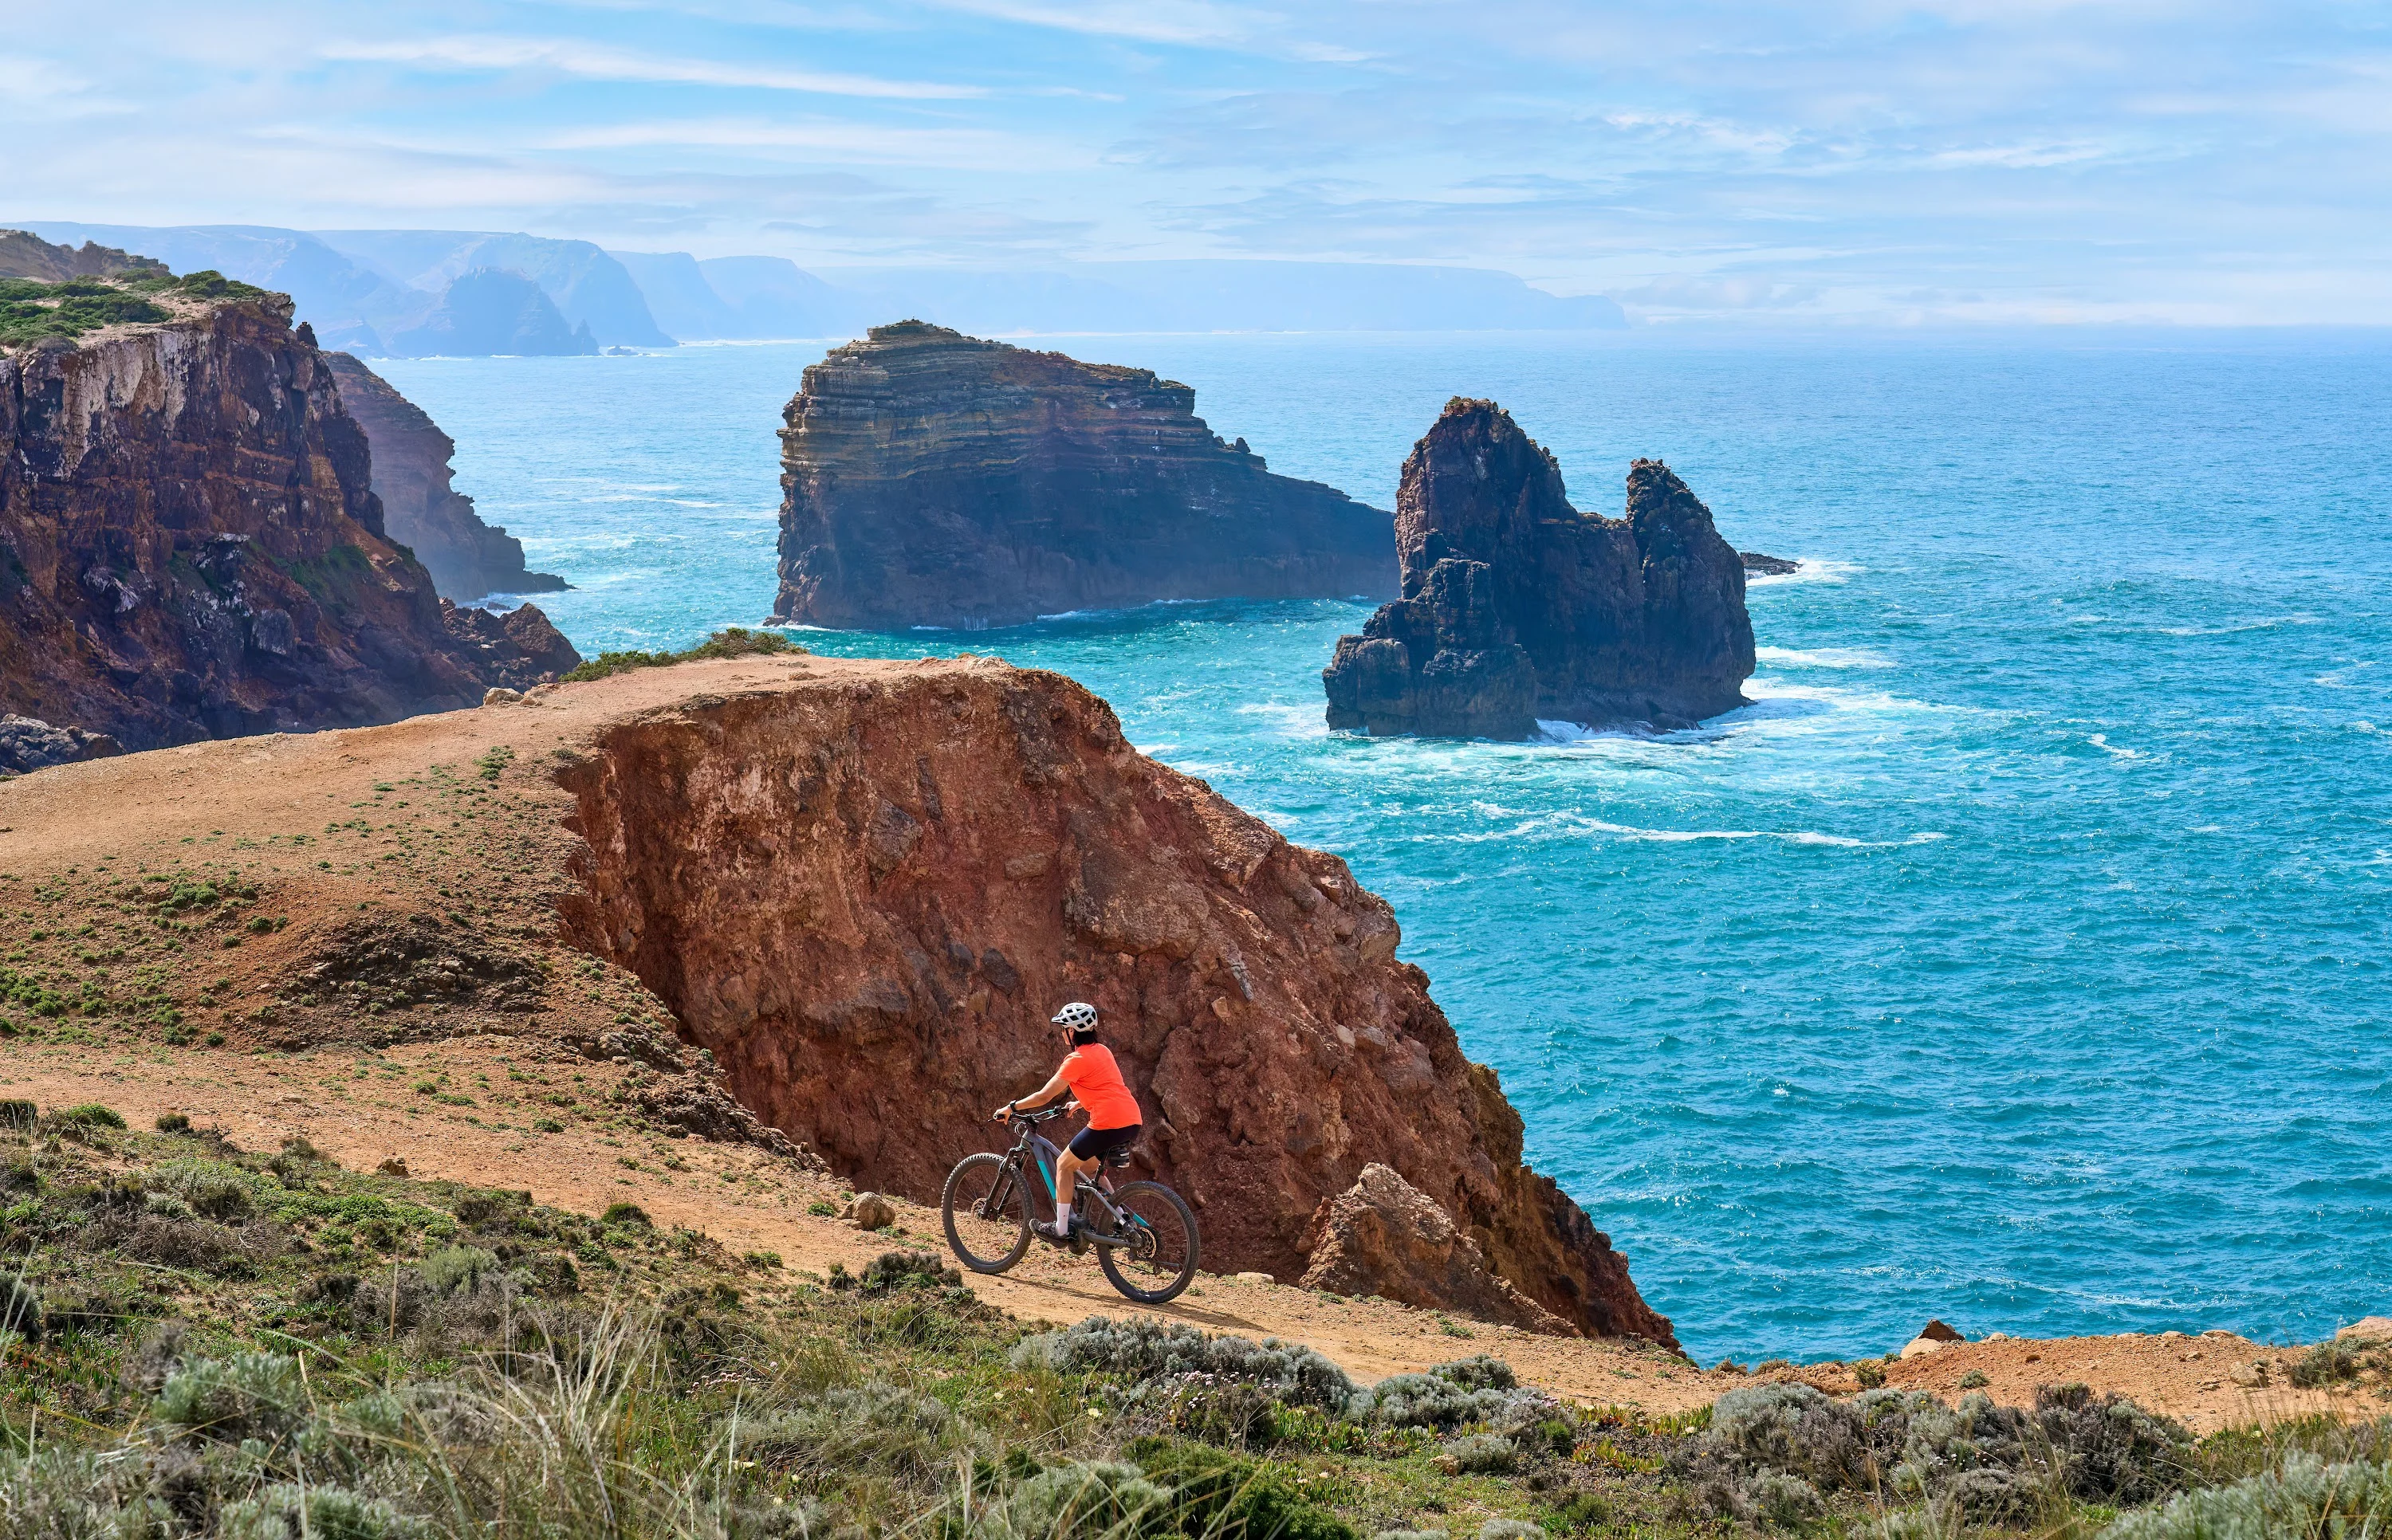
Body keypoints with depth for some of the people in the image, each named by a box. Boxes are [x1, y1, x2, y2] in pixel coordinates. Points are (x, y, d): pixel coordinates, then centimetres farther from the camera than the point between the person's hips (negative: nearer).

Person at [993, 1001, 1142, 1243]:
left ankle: (1061, 1229, 11)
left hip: (1108, 1123, -8)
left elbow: (1044, 1096, -4)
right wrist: (1079, 1103, 45)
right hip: (1133, 1123, 8)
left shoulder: (1077, 1059, -7)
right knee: (1088, 1166, 26)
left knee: (1065, 1165, 9)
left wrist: (1012, 1107, 7)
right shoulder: (1101, 1051, 18)